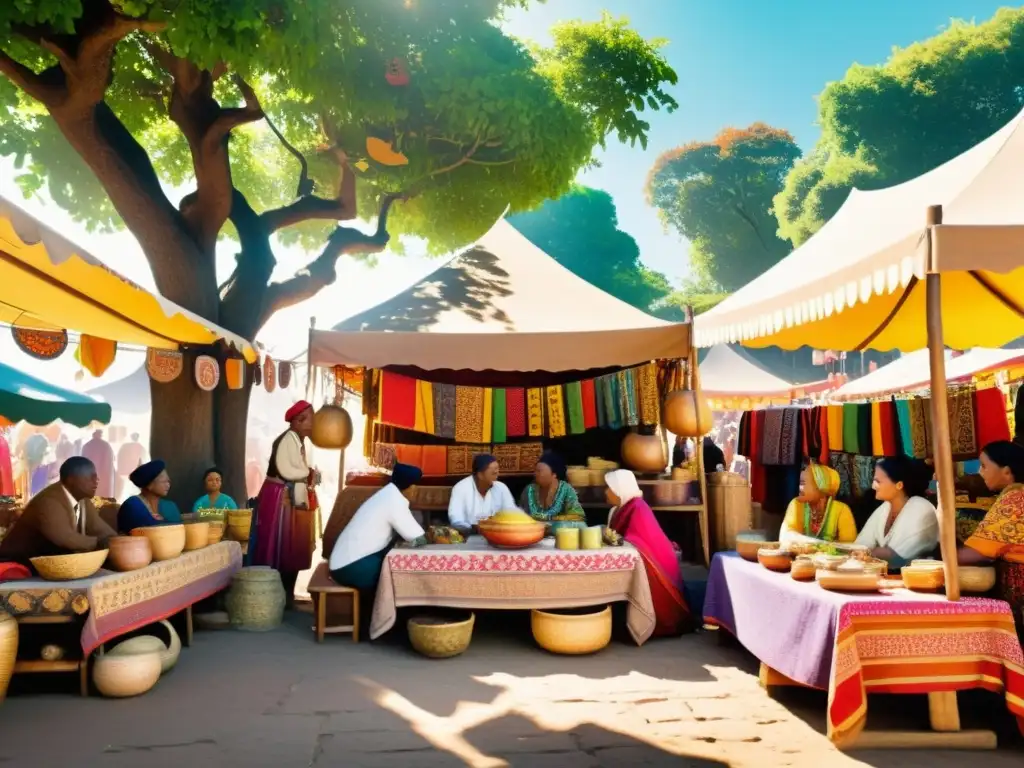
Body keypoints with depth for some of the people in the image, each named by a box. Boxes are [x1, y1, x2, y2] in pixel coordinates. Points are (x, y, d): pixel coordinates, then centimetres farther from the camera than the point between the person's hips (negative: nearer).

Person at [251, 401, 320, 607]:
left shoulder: (300, 441, 15)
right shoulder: (287, 439, -15)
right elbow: (284, 471, -23)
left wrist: (307, 477, -2)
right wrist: (309, 473, -8)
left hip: (293, 500, 10)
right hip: (280, 499, -10)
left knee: (292, 550, 12)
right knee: (280, 550, -6)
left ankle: (287, 595, 19)